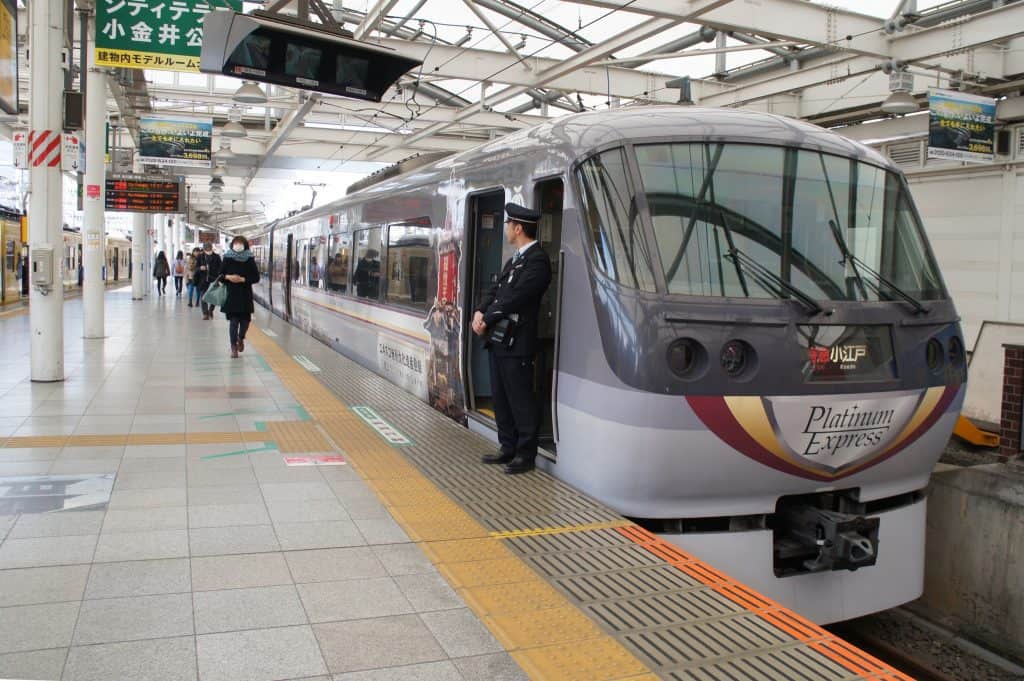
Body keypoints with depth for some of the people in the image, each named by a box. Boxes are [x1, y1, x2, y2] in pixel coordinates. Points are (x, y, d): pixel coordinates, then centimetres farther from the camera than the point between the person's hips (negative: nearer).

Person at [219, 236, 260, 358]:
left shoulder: (250, 259, 0)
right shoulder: (227, 259, 2)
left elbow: (256, 277, -1)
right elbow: (220, 275, 7)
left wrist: (243, 279, -14)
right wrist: (228, 277, -14)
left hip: (245, 295, 1)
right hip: (231, 294, -1)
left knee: (245, 320, 2)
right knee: (233, 321, -3)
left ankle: (241, 339, 33)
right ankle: (234, 347, 5)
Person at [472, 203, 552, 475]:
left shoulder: (537, 259, -13)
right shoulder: (514, 260, 18)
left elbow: (515, 297, -19)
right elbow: (496, 290, 16)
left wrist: (486, 320, -13)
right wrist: (480, 312, -2)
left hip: (516, 344, -9)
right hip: (498, 341, 10)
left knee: (521, 401, 0)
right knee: (501, 400, 16)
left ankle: (526, 455, 10)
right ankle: (508, 449, 27)